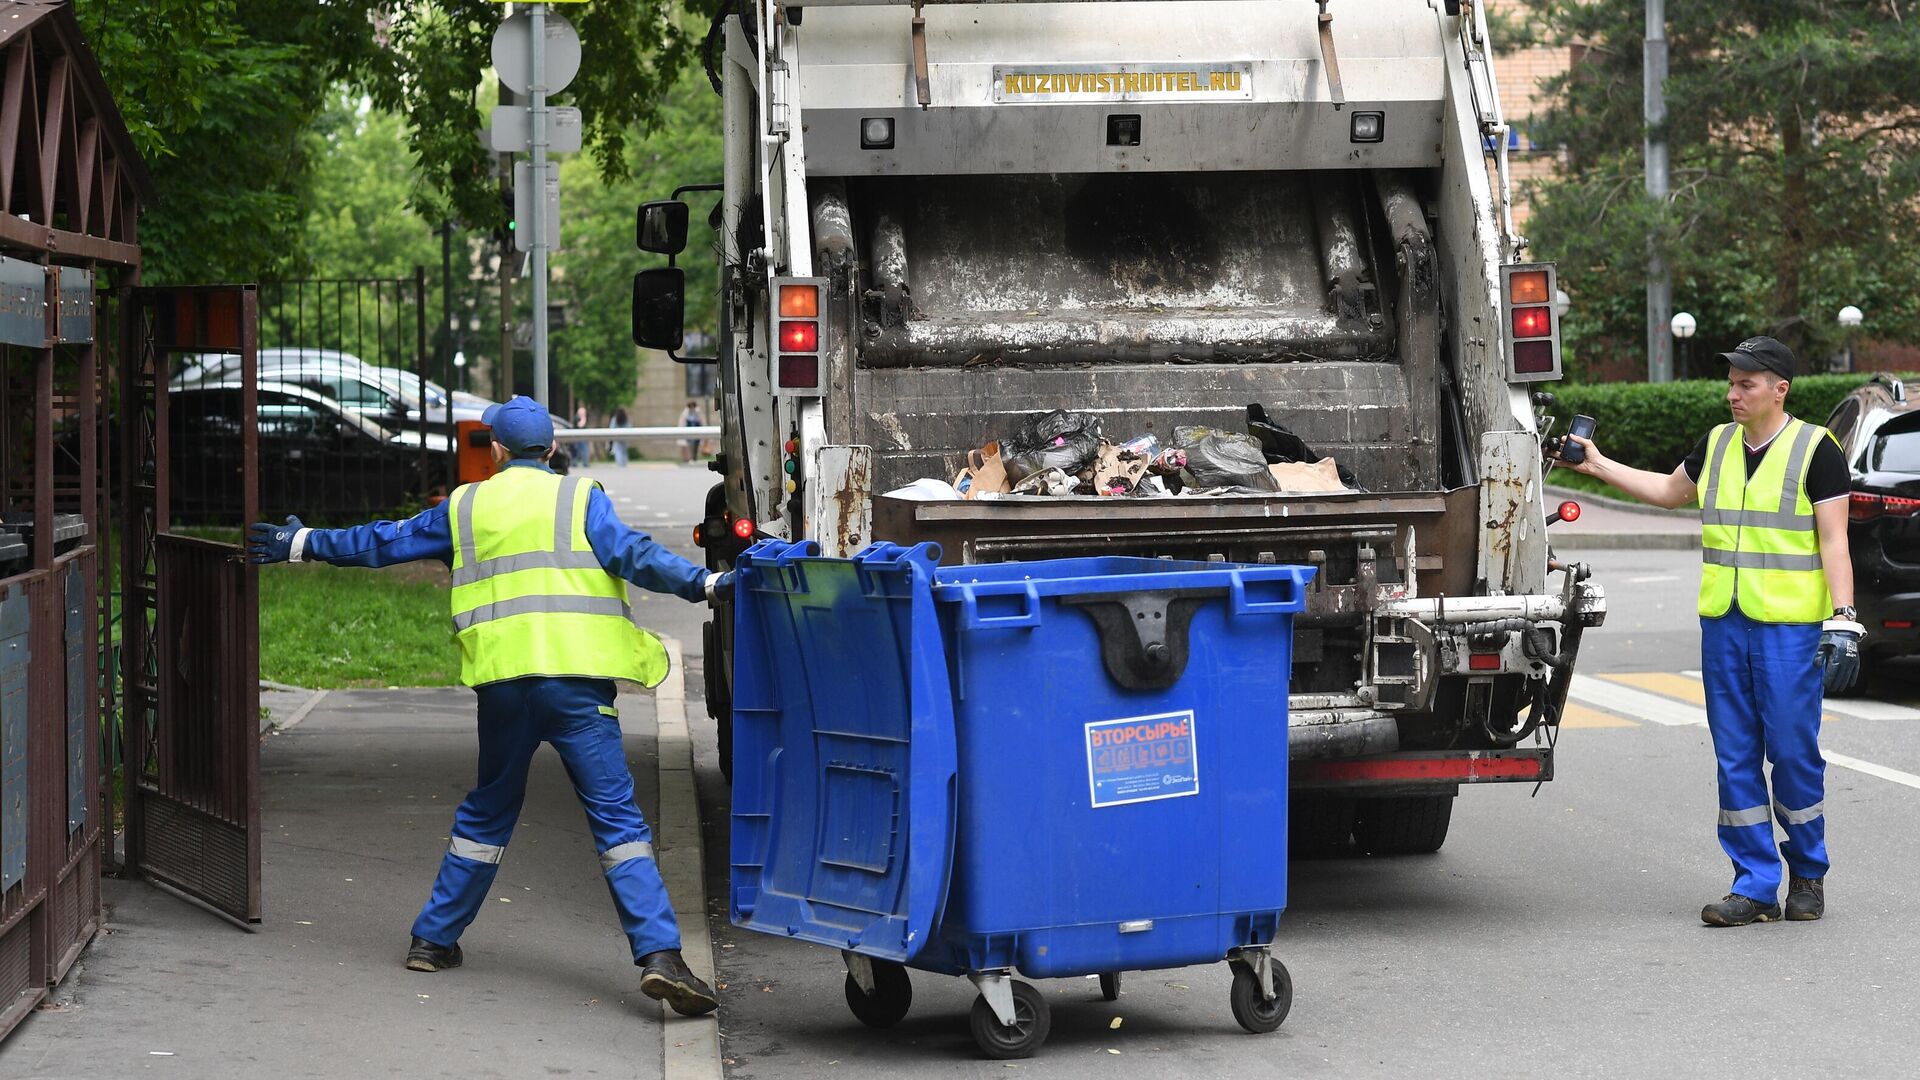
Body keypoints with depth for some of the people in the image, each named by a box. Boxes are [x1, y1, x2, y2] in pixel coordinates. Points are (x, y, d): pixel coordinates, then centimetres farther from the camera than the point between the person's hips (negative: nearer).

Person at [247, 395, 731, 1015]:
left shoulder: (466, 506, 15)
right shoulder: (579, 498, 5)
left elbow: (381, 543, 24)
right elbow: (632, 555, -11)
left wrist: (302, 544, 37)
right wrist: (705, 585, -16)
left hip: (502, 680, 3)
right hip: (575, 680, -3)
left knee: (488, 811, 22)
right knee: (616, 817, -6)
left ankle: (435, 939, 28)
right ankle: (660, 956, -17)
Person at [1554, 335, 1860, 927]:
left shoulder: (1815, 450, -5)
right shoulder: (1717, 445, 12)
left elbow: (1834, 543, -7)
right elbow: (1670, 490, 31)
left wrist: (1842, 620, -14)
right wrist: (1598, 466, 26)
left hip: (1789, 627, -6)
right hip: (1723, 623, 6)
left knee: (1793, 751, -3)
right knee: (1735, 757, 4)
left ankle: (1808, 874, 16)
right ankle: (1755, 887, 9)